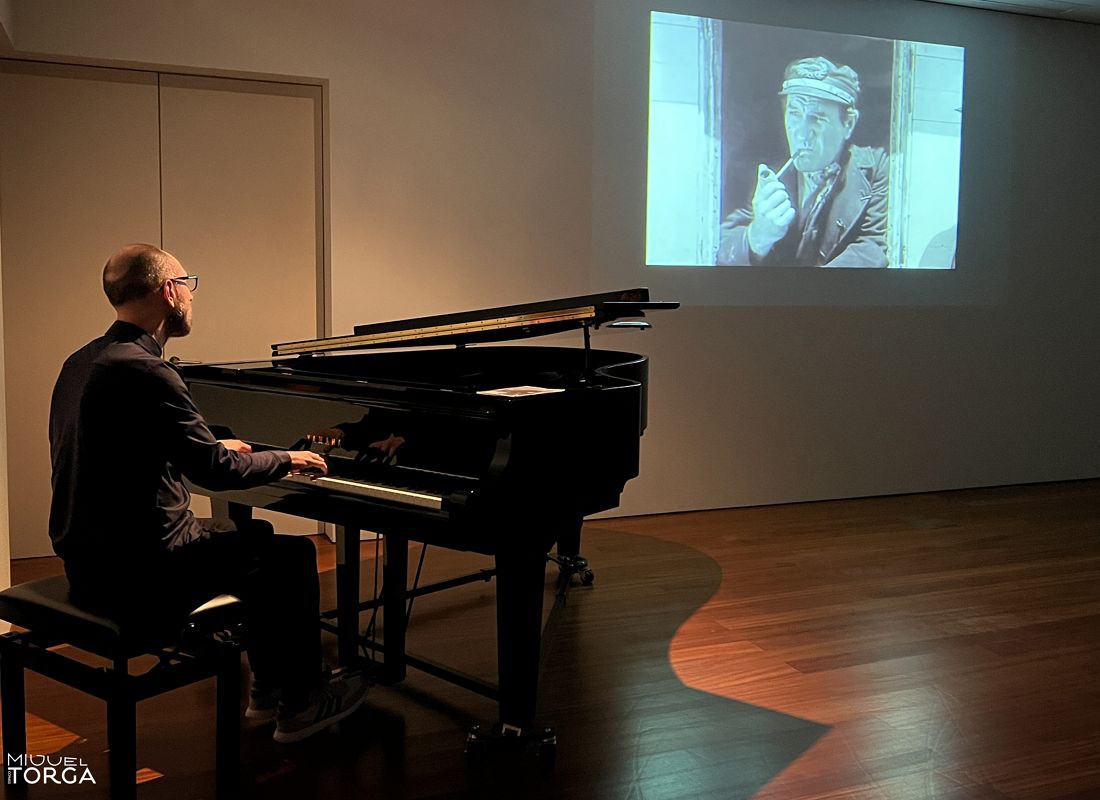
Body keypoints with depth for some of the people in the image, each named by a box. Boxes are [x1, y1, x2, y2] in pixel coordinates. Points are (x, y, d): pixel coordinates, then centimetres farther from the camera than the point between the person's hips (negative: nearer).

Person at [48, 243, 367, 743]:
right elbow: (216, 471, -21)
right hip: (139, 575, -10)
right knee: (294, 555, 6)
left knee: (256, 538, 26)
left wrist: (213, 448, 27)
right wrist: (288, 459, -3)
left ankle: (267, 690, 34)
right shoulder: (145, 373, -23)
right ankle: (300, 705, 19)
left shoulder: (83, 361, 7)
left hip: (89, 561, 10)